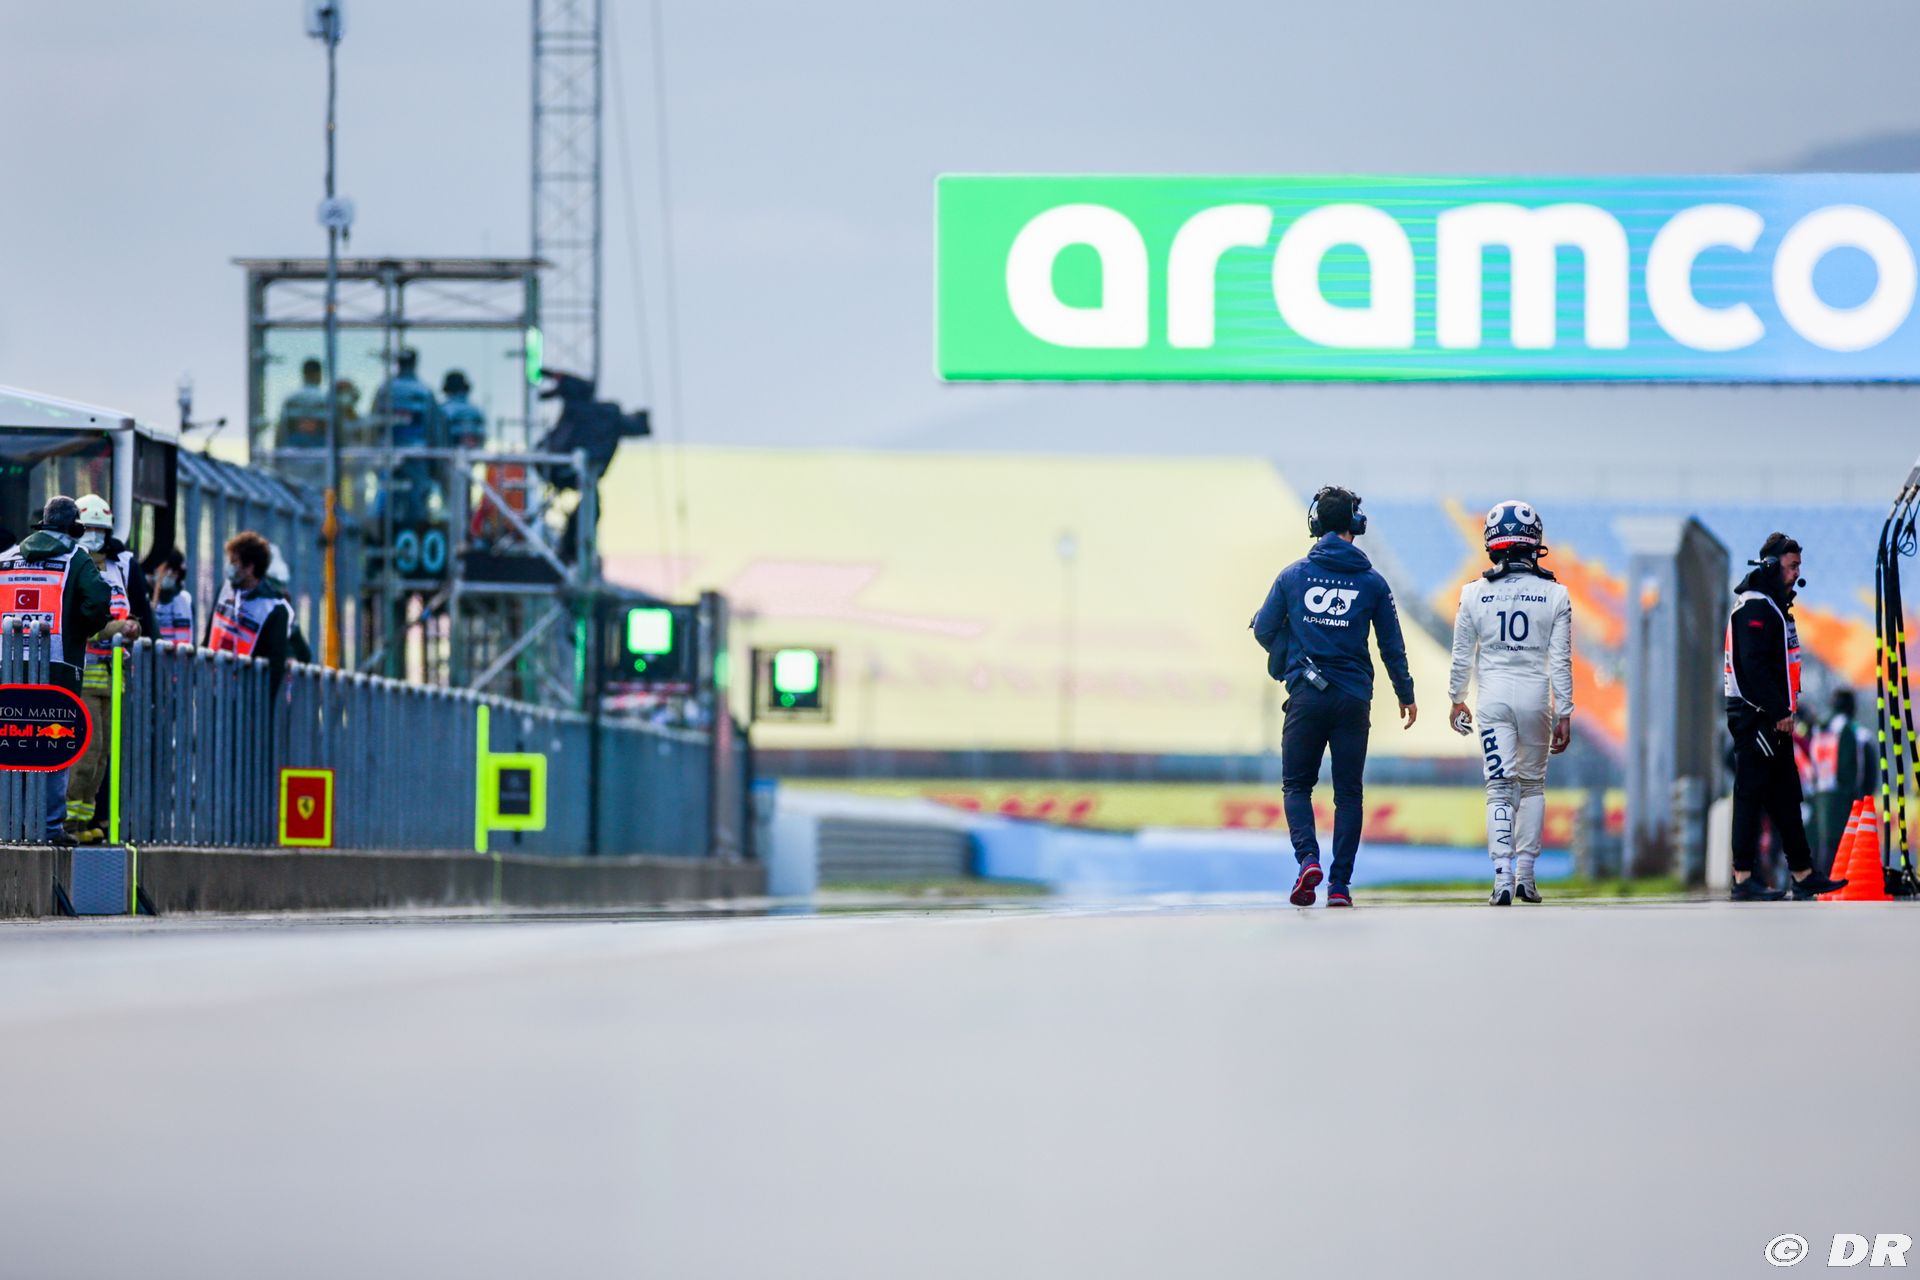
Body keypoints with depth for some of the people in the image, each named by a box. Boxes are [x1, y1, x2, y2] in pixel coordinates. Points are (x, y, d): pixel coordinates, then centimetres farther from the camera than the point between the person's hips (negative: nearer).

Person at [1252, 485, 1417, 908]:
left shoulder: (1293, 575, -1)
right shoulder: (1371, 582, 1)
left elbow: (1264, 630, 4)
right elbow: (1392, 646, 6)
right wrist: (1406, 695, 19)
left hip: (1306, 696, -1)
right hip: (1354, 699, 1)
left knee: (1296, 785, 9)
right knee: (1348, 793, 7)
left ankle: (1308, 859, -15)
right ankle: (1340, 885, 3)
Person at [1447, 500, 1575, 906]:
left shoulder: (1474, 594, -2)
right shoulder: (1554, 595, -3)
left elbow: (1462, 656, 5)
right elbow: (1561, 660, -3)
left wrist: (1457, 700, 20)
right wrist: (1564, 714, 2)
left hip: (1493, 696, 0)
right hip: (1536, 696, 0)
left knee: (1500, 789, 1)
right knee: (1533, 784, 16)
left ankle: (1502, 877, -12)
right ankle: (1525, 875, 14)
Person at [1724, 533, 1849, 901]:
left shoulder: (1773, 606, 20)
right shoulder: (1755, 607, -13)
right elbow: (1753, 666, -22)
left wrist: (1784, 709, 15)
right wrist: (1779, 711, -22)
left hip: (1772, 717, 11)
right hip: (1756, 716, -11)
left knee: (1786, 798, 11)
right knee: (1751, 794, -8)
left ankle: (1803, 875, 13)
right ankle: (1743, 879, -6)